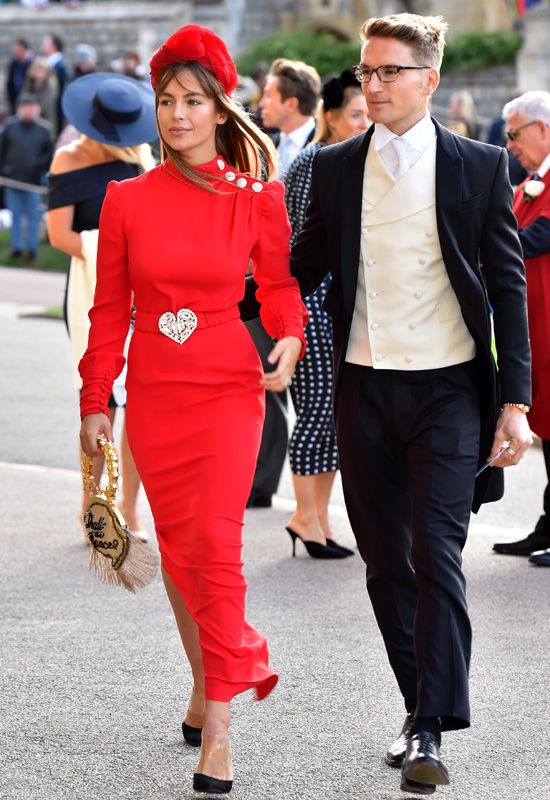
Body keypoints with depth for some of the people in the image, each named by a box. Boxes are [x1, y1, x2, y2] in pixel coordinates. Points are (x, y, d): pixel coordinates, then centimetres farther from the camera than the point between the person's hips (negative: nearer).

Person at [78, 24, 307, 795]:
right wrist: (96, 400, 5)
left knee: (215, 543, -12)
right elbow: (109, 308, 6)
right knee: (177, 547, 10)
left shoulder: (255, 200, -2)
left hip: (228, 389, -2)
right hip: (155, 392, 2)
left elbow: (279, 281, 11)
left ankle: (217, 726, -9)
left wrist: (290, 340, -9)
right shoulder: (127, 200, 2)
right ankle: (212, 677, 30)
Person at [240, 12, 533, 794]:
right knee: (385, 561, 8)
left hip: (448, 388, -3)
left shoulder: (479, 166, -1)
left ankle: (433, 732, -11)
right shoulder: (335, 167, 7)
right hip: (365, 390, 3)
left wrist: (515, 400, -6)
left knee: (435, 554, -12)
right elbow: (304, 268, 14)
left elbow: (508, 286, 0)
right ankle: (422, 709, 21)